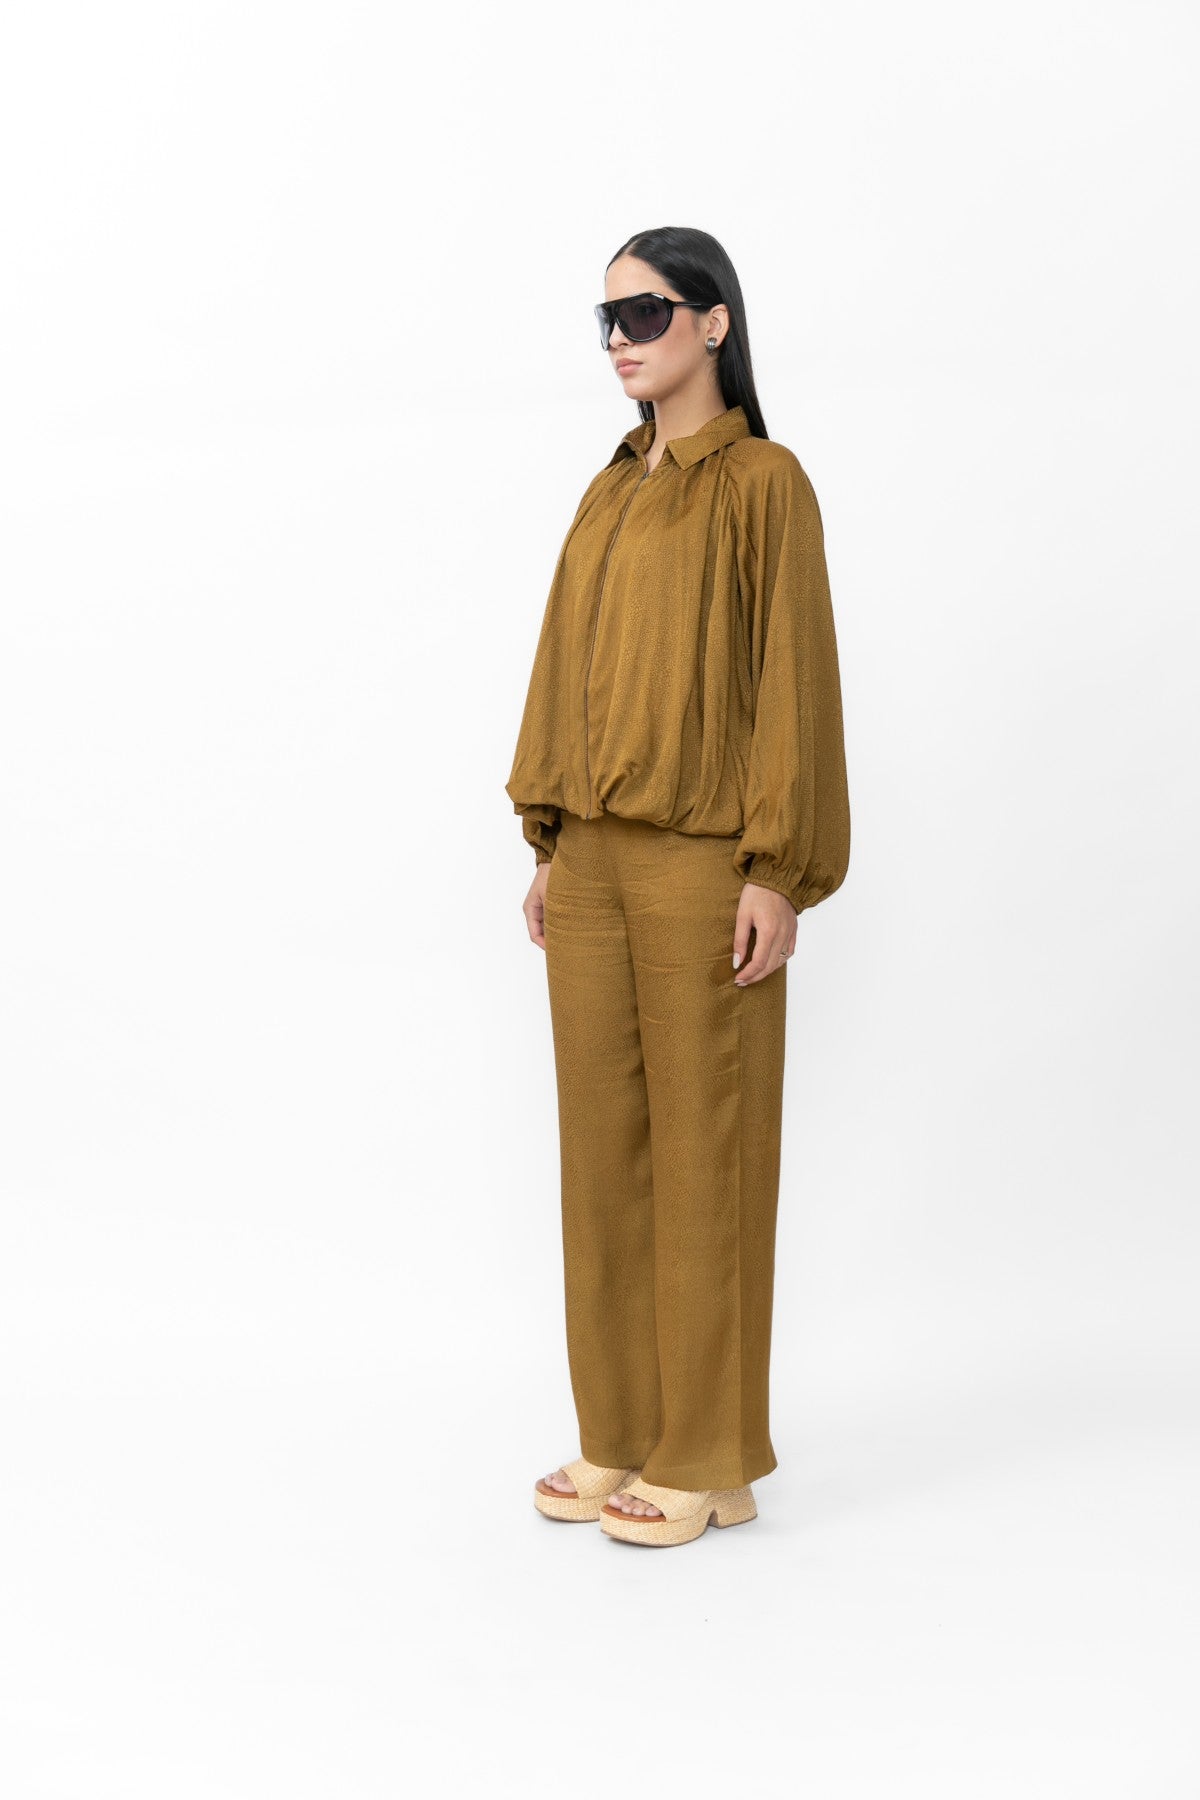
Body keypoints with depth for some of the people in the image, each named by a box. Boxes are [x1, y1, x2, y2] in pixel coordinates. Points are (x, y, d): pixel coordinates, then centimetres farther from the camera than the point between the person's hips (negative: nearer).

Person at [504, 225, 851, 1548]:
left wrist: (779, 869, -15)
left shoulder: (764, 483, -6)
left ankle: (710, 1460, 11)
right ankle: (625, 1436, 20)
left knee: (704, 1150, 0)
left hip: (701, 861, -7)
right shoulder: (612, 489, 15)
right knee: (604, 1141, 9)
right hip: (594, 855, 7)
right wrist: (547, 839, 11)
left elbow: (793, 679, -10)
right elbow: (565, 668, 15)